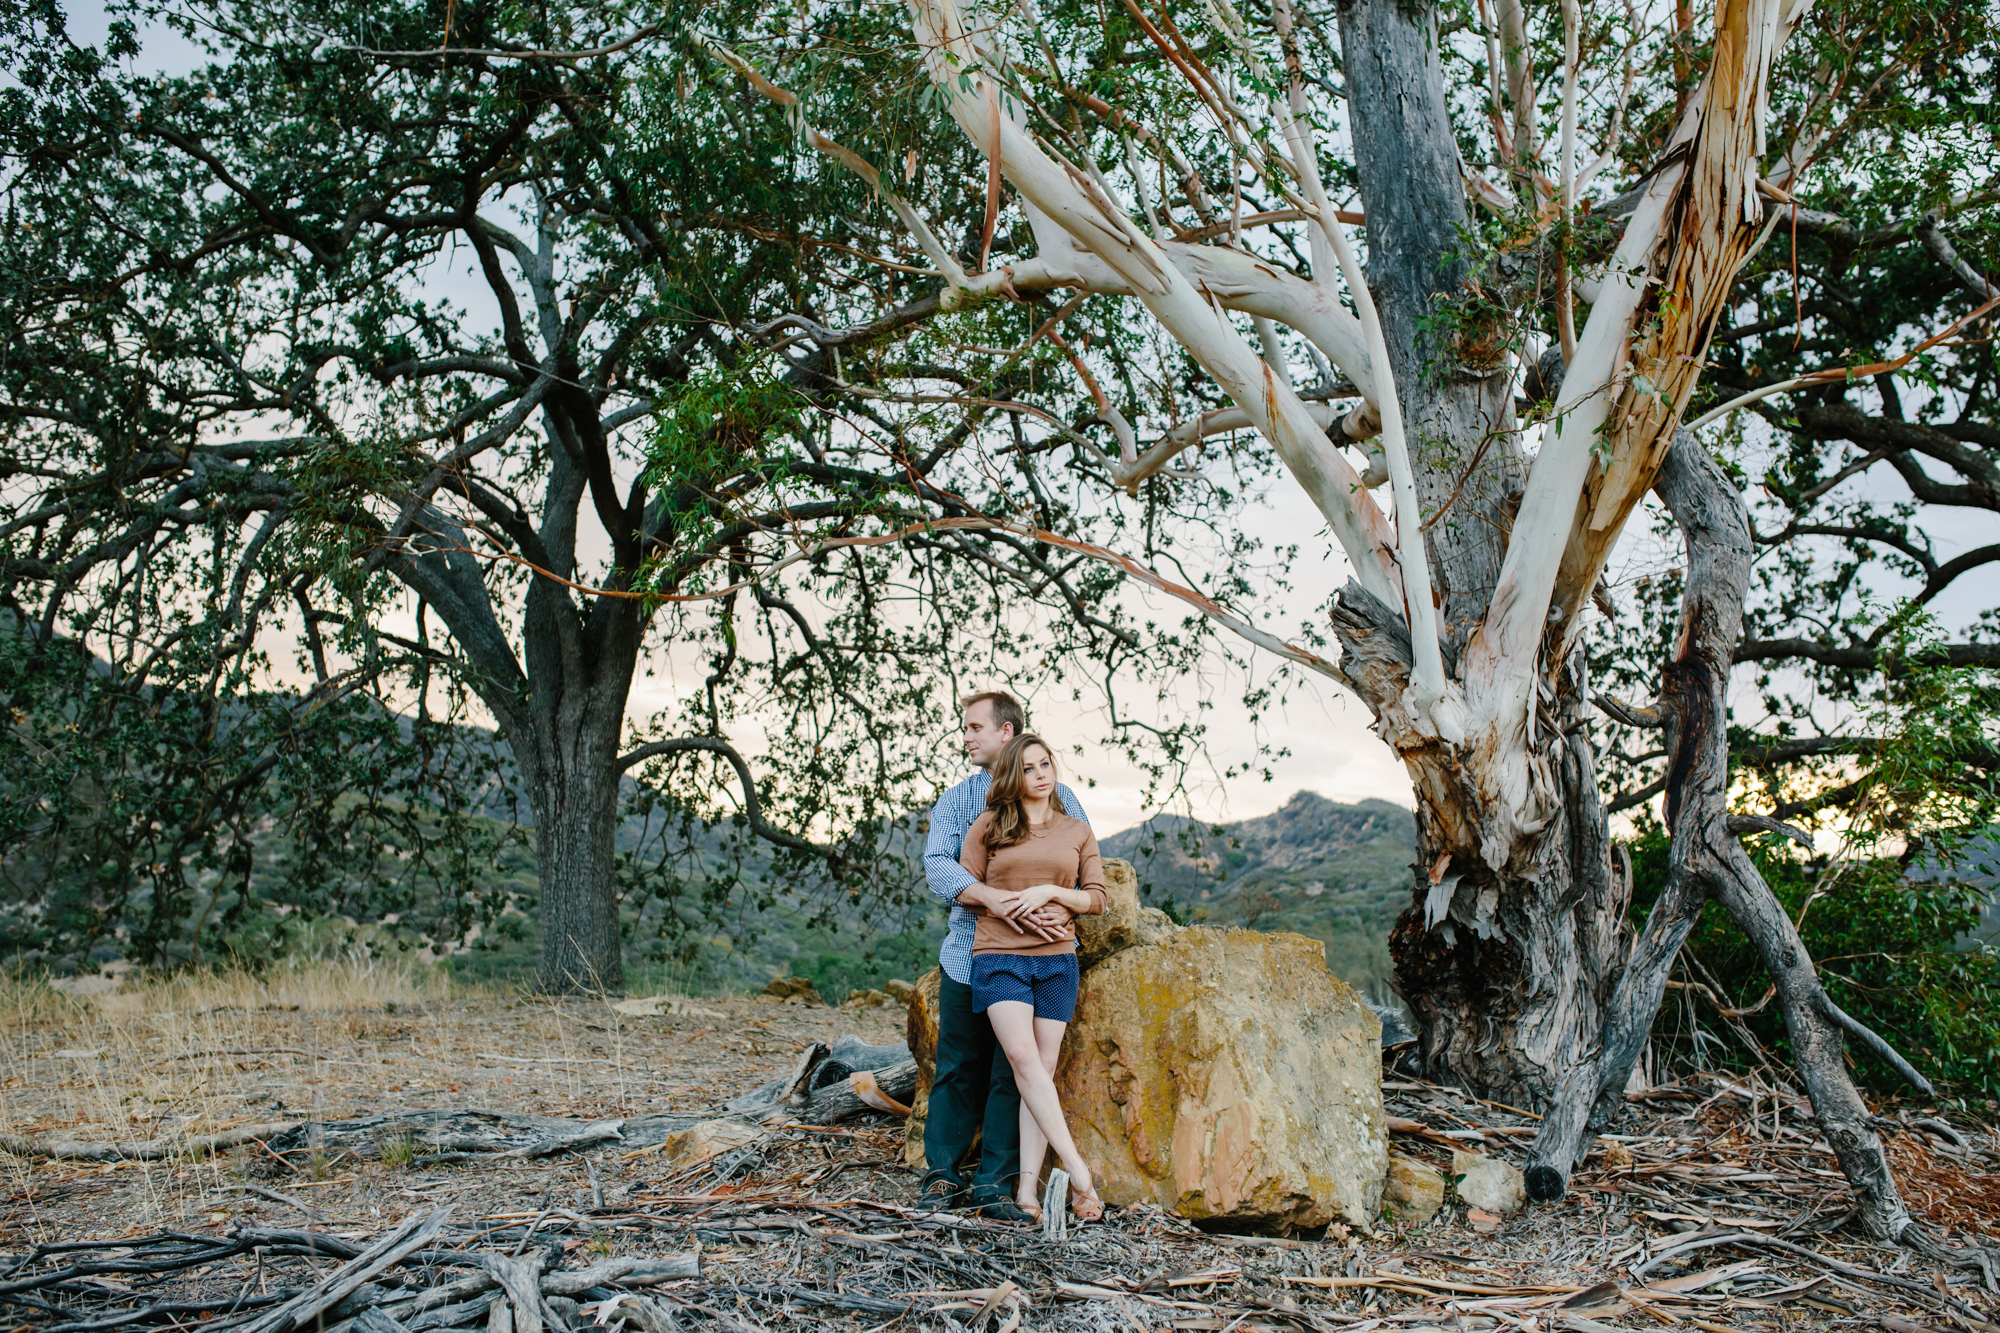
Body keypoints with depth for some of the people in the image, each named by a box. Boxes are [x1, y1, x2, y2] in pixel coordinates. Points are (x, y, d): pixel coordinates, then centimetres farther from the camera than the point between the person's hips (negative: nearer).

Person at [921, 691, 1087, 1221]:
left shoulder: (1057, 798, 8)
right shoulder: (955, 801, 9)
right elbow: (938, 868, -8)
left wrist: (1062, 906, -18)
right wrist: (1007, 902, -22)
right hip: (968, 956, 1)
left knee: (1013, 1073, 0)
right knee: (958, 1069, 3)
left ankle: (994, 1184, 8)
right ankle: (942, 1173, 15)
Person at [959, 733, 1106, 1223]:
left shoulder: (1077, 832, 11)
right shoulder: (989, 826, 7)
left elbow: (1097, 899, 7)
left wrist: (1050, 892, -9)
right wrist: (1001, 906, -6)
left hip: (1056, 960, 2)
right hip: (998, 956, -2)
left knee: (1043, 1069, -2)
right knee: (1024, 1058, -19)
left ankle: (1027, 1188, 1)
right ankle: (1078, 1171, -18)